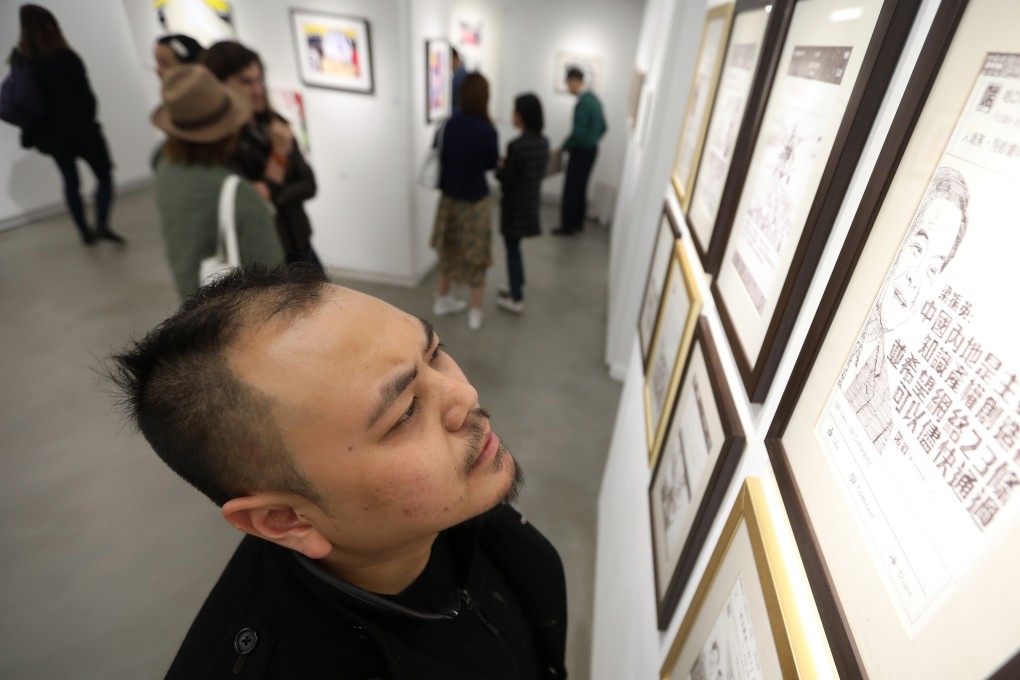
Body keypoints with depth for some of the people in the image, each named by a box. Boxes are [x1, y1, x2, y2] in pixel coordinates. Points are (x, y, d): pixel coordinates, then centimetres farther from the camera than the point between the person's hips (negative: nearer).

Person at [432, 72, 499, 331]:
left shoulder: (450, 124, -8)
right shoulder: (486, 131, -20)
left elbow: (443, 156, 3)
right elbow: (491, 163, -3)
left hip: (450, 197, 5)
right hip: (475, 200, -4)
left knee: (449, 249, 20)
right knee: (475, 254, 9)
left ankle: (443, 300, 35)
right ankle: (475, 313, 19)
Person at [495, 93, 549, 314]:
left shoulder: (516, 145, -22)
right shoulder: (543, 142, 2)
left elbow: (505, 179, -18)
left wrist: (499, 166, 3)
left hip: (515, 204, -8)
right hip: (532, 201, 8)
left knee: (512, 249, 4)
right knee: (515, 247, 21)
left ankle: (516, 299, 13)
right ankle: (517, 289, 33)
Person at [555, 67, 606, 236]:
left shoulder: (582, 103, -21)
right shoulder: (594, 99, 9)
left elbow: (578, 132, -25)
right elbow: (603, 127, 15)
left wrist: (564, 147, -11)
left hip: (581, 151, -9)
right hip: (592, 150, 9)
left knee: (571, 189, -1)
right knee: (580, 188, 16)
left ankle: (567, 226, 5)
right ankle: (578, 222, 24)